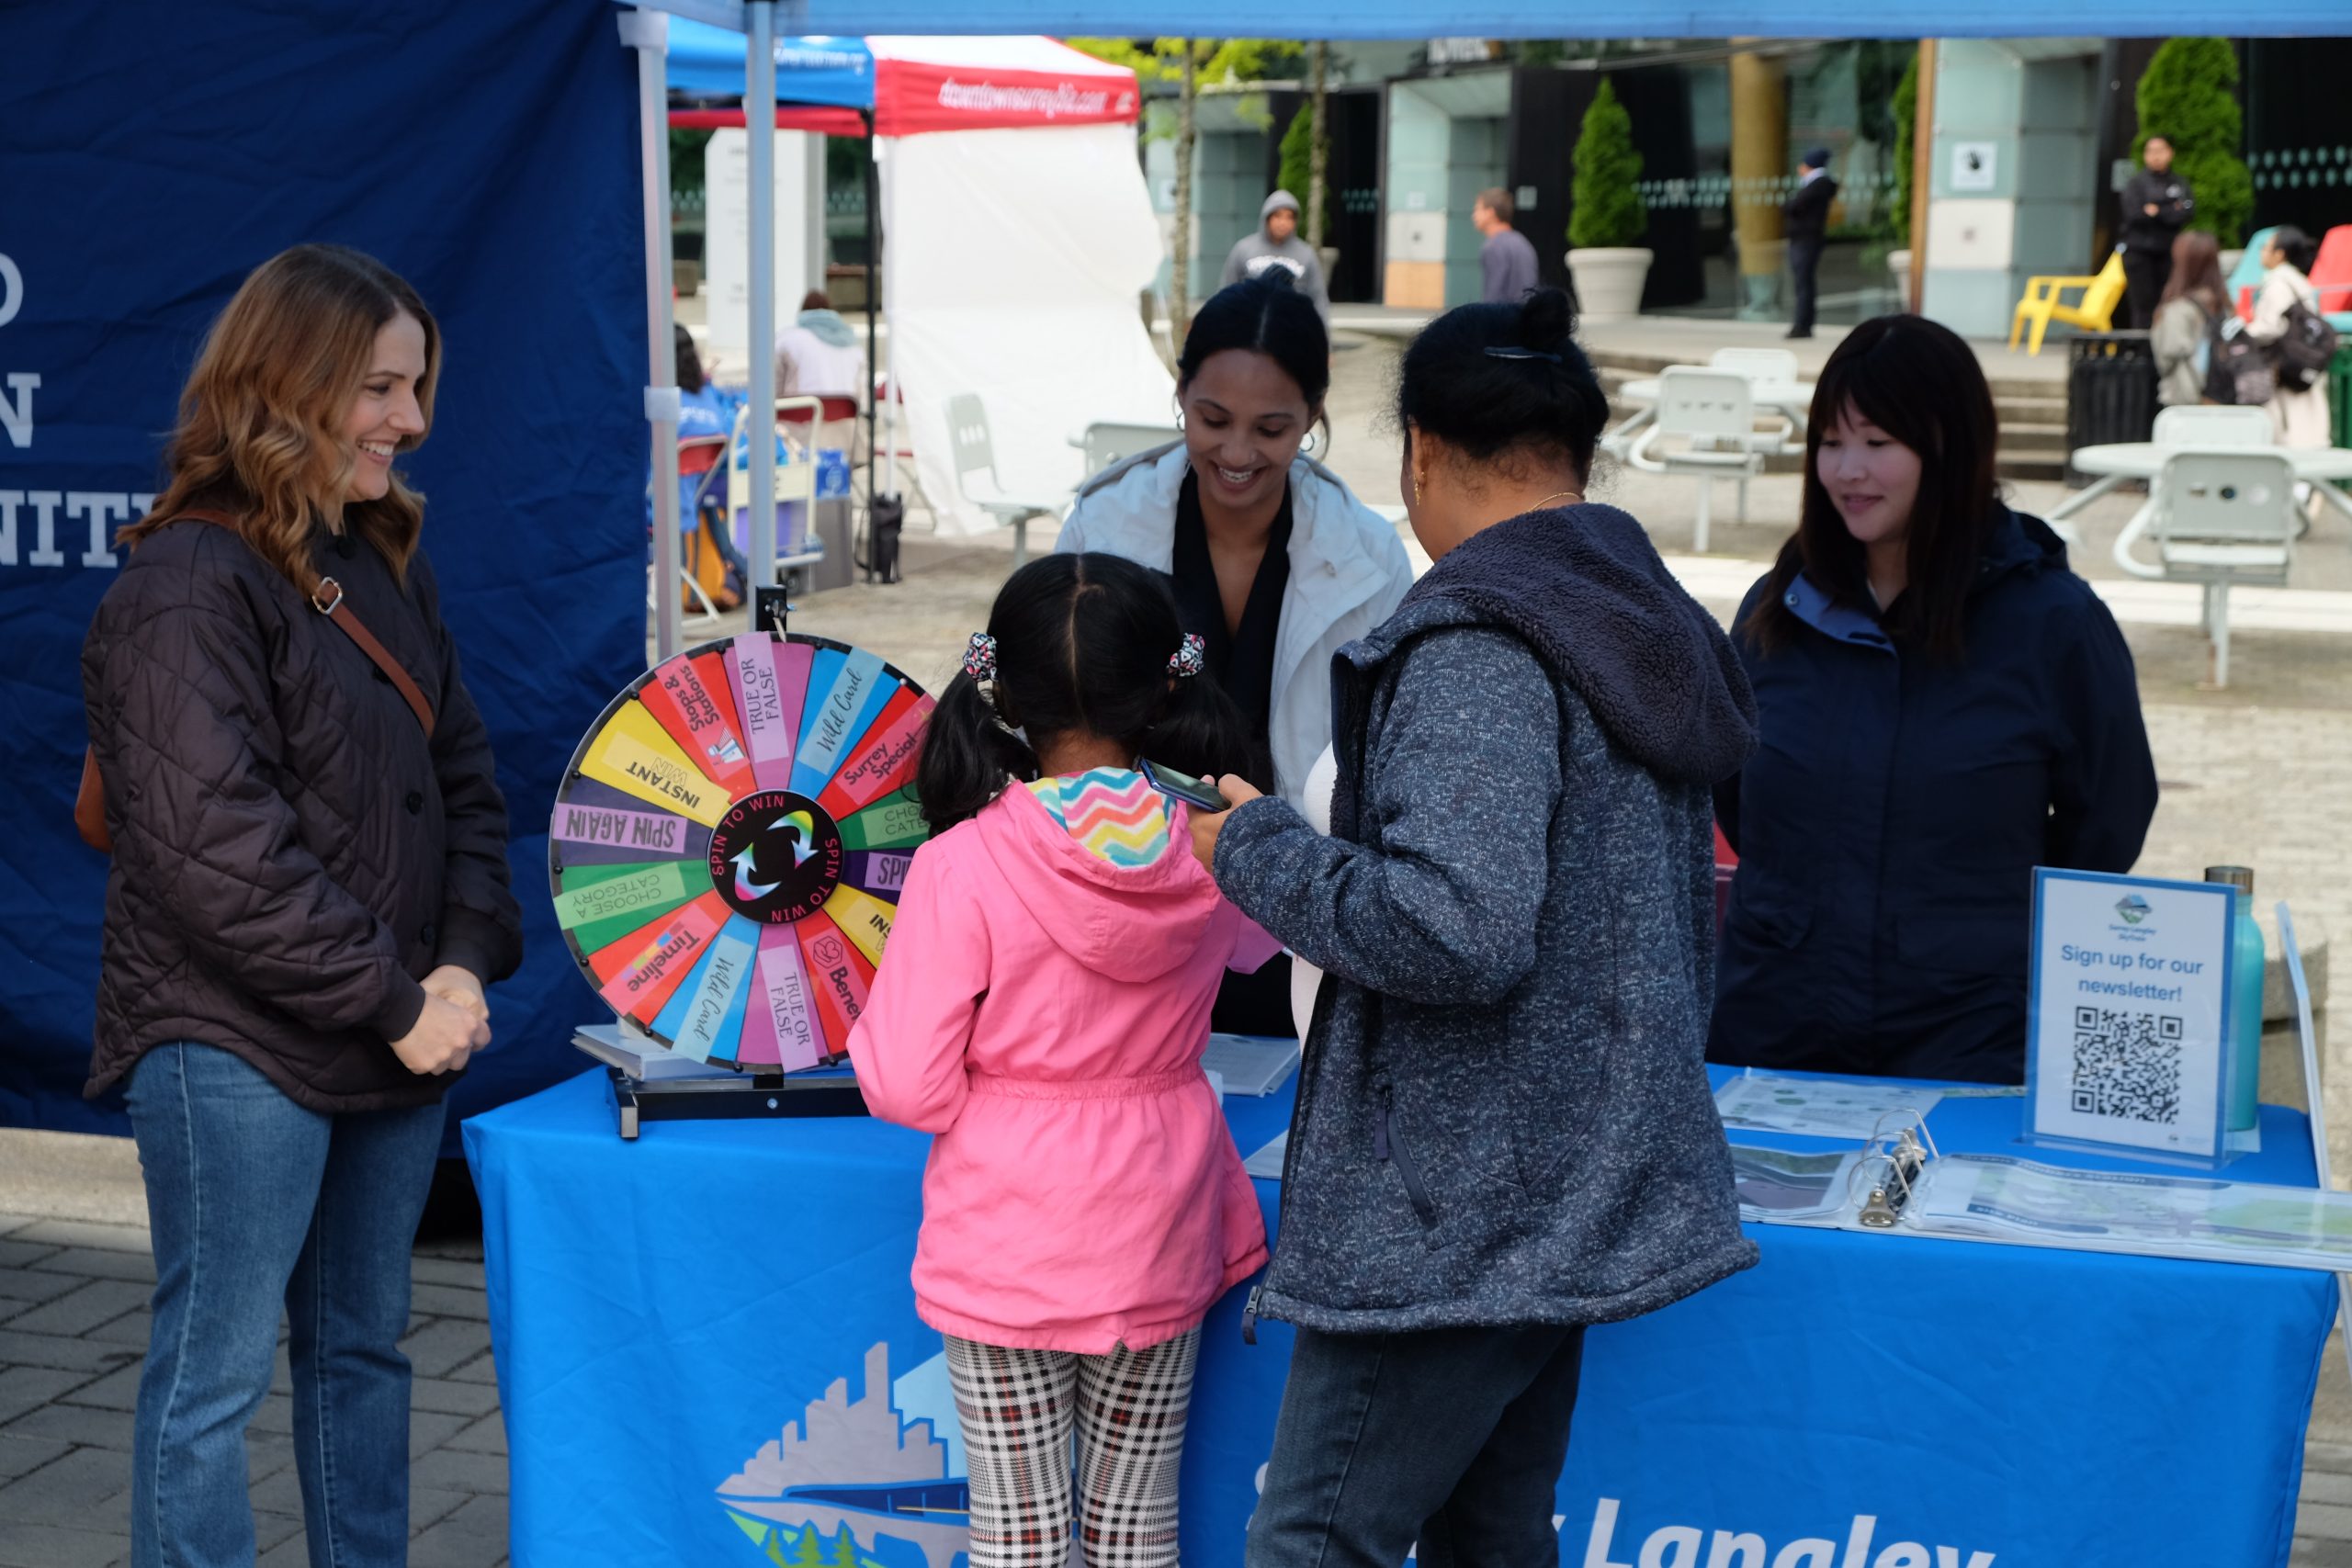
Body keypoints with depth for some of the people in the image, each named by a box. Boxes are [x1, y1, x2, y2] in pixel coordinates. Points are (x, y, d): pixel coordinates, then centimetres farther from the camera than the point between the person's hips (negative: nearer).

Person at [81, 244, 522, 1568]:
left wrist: (467, 963, -3)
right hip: (236, 1046, -8)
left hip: (399, 1035, 8)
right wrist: (397, 1000, -16)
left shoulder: (385, 562, 12)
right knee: (216, 1371, 0)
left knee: (365, 1345, 16)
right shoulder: (190, 586, -13)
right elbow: (217, 853, -20)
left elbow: (465, 776, 13)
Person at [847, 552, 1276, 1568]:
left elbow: (907, 1090, -15)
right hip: (1157, 1244, 3)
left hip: (1007, 1252, -3)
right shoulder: (1210, 849, -7)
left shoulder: (961, 868, -18)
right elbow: (1254, 942, 19)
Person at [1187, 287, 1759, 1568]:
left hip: (1456, 1212, -10)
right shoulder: (1647, 622, 13)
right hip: (1583, 1188, 10)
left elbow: (1457, 930, -28)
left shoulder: (1475, 645, -17)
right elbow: (1691, 942, 22)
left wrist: (1253, 847, -14)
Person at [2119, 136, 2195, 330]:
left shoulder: (2179, 184, 11)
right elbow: (2134, 214, -11)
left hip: (2167, 252, 2)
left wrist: (2157, 211, -11)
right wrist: (2170, 212, -8)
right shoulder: (2135, 183, 2)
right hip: (2139, 250, -2)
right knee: (2144, 306, -6)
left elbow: (2187, 211, -4)